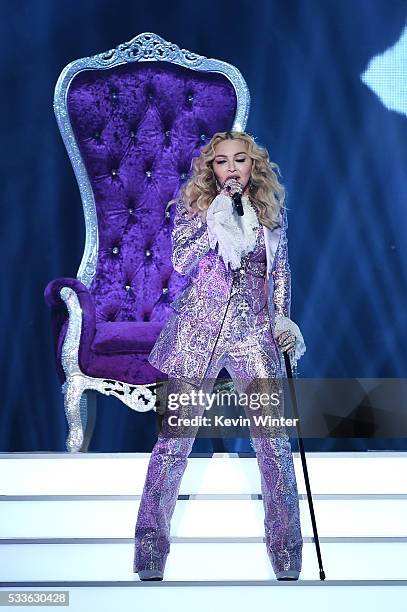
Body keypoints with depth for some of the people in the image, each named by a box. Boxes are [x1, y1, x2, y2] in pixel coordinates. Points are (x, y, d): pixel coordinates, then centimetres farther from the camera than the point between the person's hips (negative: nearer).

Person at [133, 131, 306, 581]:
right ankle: (149, 559, 8)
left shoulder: (271, 211, 12)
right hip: (199, 331, -2)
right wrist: (218, 216, -11)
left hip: (255, 333, 2)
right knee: (173, 440, -3)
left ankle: (288, 561, 11)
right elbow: (180, 260, -10)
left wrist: (283, 318, 11)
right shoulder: (194, 205, 4)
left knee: (275, 443, -3)